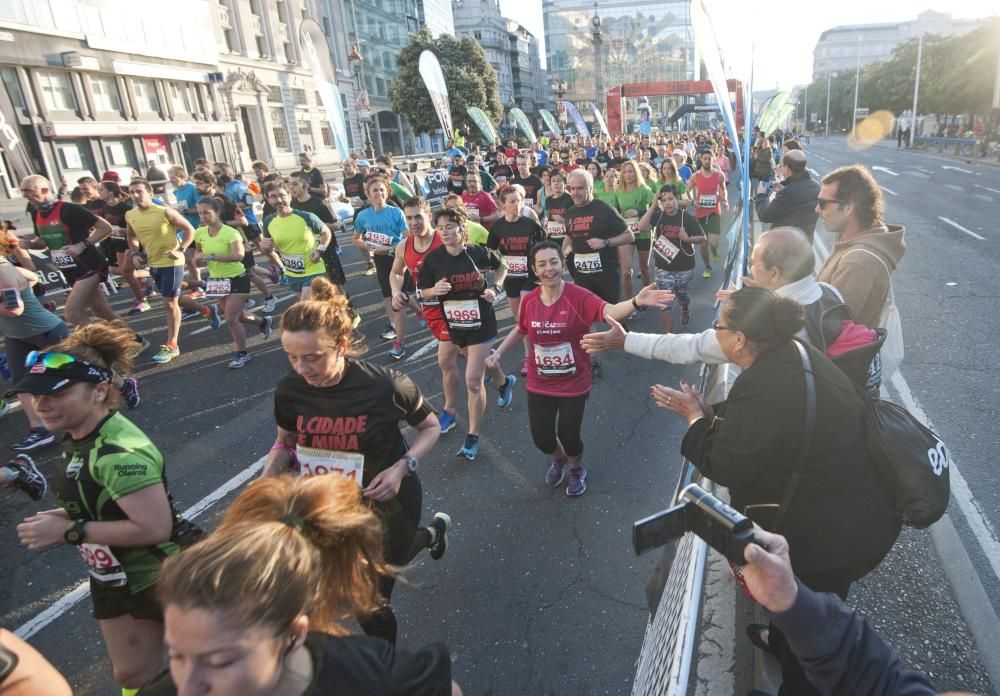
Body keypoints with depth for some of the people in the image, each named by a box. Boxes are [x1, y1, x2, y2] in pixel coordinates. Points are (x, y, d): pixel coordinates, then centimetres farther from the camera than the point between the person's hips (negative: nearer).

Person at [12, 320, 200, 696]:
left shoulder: (120, 451, -32)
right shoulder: (81, 438, -1)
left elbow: (154, 526, -34)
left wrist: (69, 531, -27)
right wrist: (63, 515, -4)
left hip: (162, 578, -9)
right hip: (115, 576, 9)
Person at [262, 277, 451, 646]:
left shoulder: (386, 386, -29)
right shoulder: (290, 389, -17)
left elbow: (430, 426, -11)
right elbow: (286, 443, 2)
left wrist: (402, 467, -26)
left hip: (387, 500, -4)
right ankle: (433, 532, 58)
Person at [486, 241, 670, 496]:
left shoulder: (579, 296, -20)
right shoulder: (529, 300, -7)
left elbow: (609, 312, -38)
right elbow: (520, 330, 13)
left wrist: (636, 302, -57)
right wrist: (497, 353, 8)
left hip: (574, 384, -3)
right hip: (539, 385, 3)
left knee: (568, 435, 7)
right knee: (541, 438, 7)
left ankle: (577, 469, 45)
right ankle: (558, 459, 47)